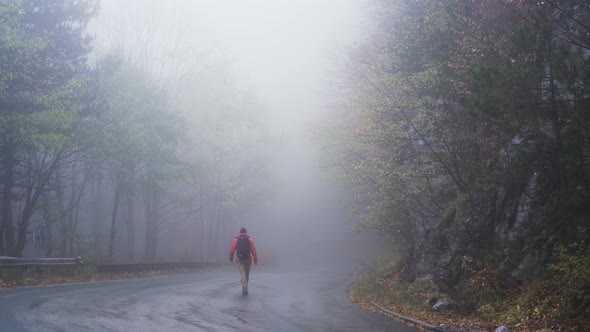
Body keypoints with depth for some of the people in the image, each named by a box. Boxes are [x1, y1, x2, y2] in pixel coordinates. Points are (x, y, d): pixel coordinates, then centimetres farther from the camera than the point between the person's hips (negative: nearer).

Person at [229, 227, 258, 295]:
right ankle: (245, 287, 29)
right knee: (247, 273, 17)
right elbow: (253, 250, -6)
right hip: (248, 259, 1)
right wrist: (255, 259, -5)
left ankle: (245, 288, -23)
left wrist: (231, 257, 11)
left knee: (242, 273, -5)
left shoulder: (236, 239, 1)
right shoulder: (249, 239, 2)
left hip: (240, 259, -1)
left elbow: (232, 249, -3)